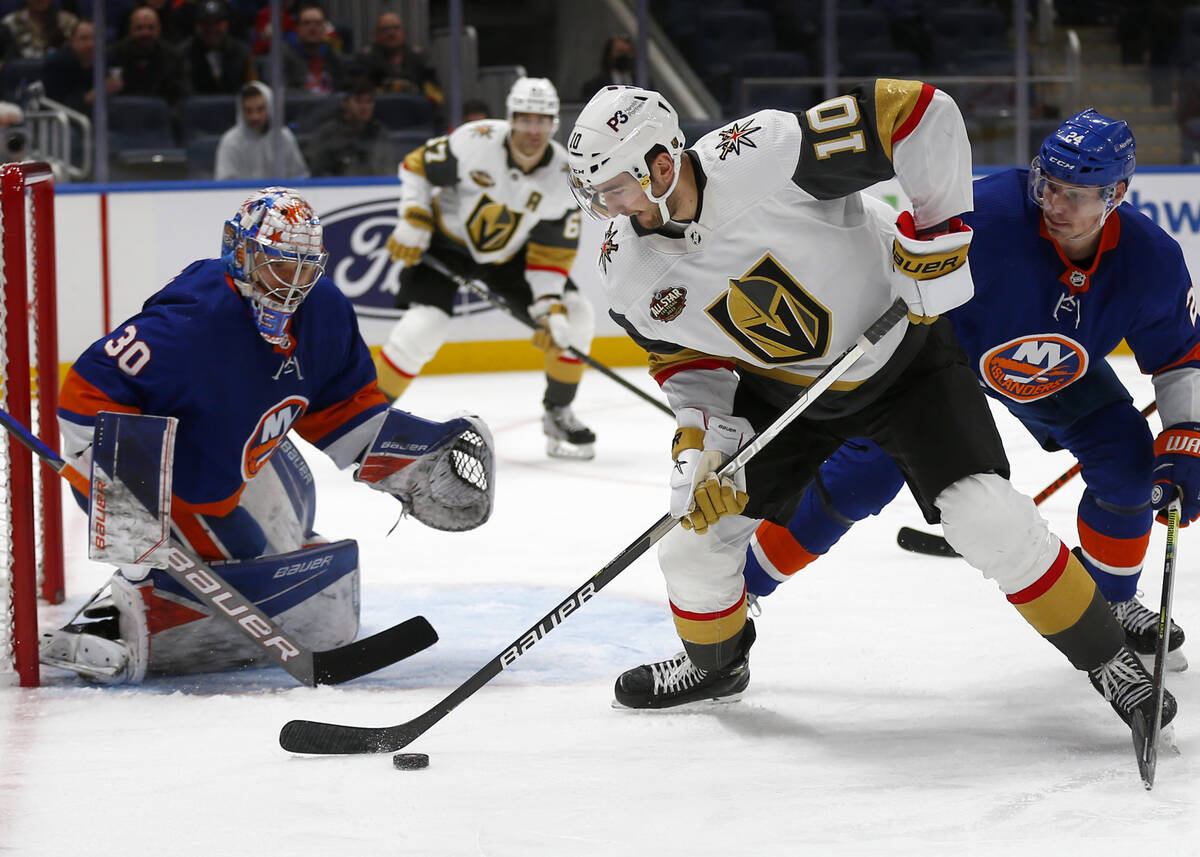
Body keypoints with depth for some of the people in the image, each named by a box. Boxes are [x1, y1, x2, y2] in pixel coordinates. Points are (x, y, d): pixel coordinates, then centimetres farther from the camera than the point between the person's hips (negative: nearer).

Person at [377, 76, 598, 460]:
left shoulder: (564, 177, -18)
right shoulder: (474, 142, -27)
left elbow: (550, 255, -14)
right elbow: (416, 167, -11)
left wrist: (550, 309, -24)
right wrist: (412, 224, -18)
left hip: (509, 252, 4)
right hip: (446, 238, -4)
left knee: (575, 317, -7)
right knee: (423, 325, -23)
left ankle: (558, 413, 12)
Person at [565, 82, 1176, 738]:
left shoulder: (767, 154, -36)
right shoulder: (627, 271, -16)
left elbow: (921, 112, -32)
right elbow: (685, 362, 1)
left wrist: (939, 230, -29)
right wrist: (699, 447, -15)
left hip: (902, 352, -5)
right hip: (781, 390, 5)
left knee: (986, 517, -18)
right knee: (698, 531, 2)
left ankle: (1107, 657, 1)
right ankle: (715, 662, 36)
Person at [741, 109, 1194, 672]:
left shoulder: (1153, 263, -25)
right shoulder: (989, 214, -40)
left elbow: (1181, 357, -8)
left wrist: (1183, 449, -17)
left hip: (1060, 371, 4)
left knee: (1127, 457, -9)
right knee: (866, 471, -13)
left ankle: (1108, 602, 17)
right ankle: (739, 583, 1)